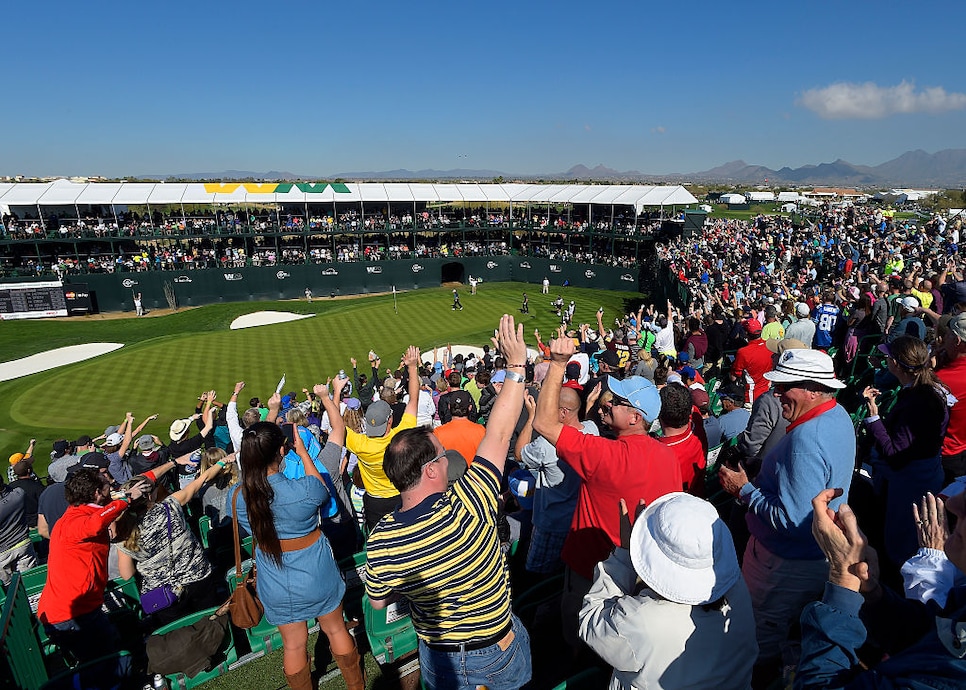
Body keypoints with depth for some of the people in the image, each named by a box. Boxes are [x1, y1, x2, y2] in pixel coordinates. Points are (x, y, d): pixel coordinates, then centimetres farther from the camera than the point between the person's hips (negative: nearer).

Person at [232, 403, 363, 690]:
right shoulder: (305, 489, -29)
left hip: (278, 586, 2)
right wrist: (303, 453, 3)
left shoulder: (239, 497, -20)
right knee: (336, 630, 22)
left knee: (293, 645, 22)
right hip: (318, 577, -1)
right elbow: (323, 490, -4)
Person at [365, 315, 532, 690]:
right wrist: (516, 363, -20)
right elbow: (499, 434, -27)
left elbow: (378, 600, -4)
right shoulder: (467, 506, -34)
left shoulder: (380, 539, -24)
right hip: (499, 655, -2)